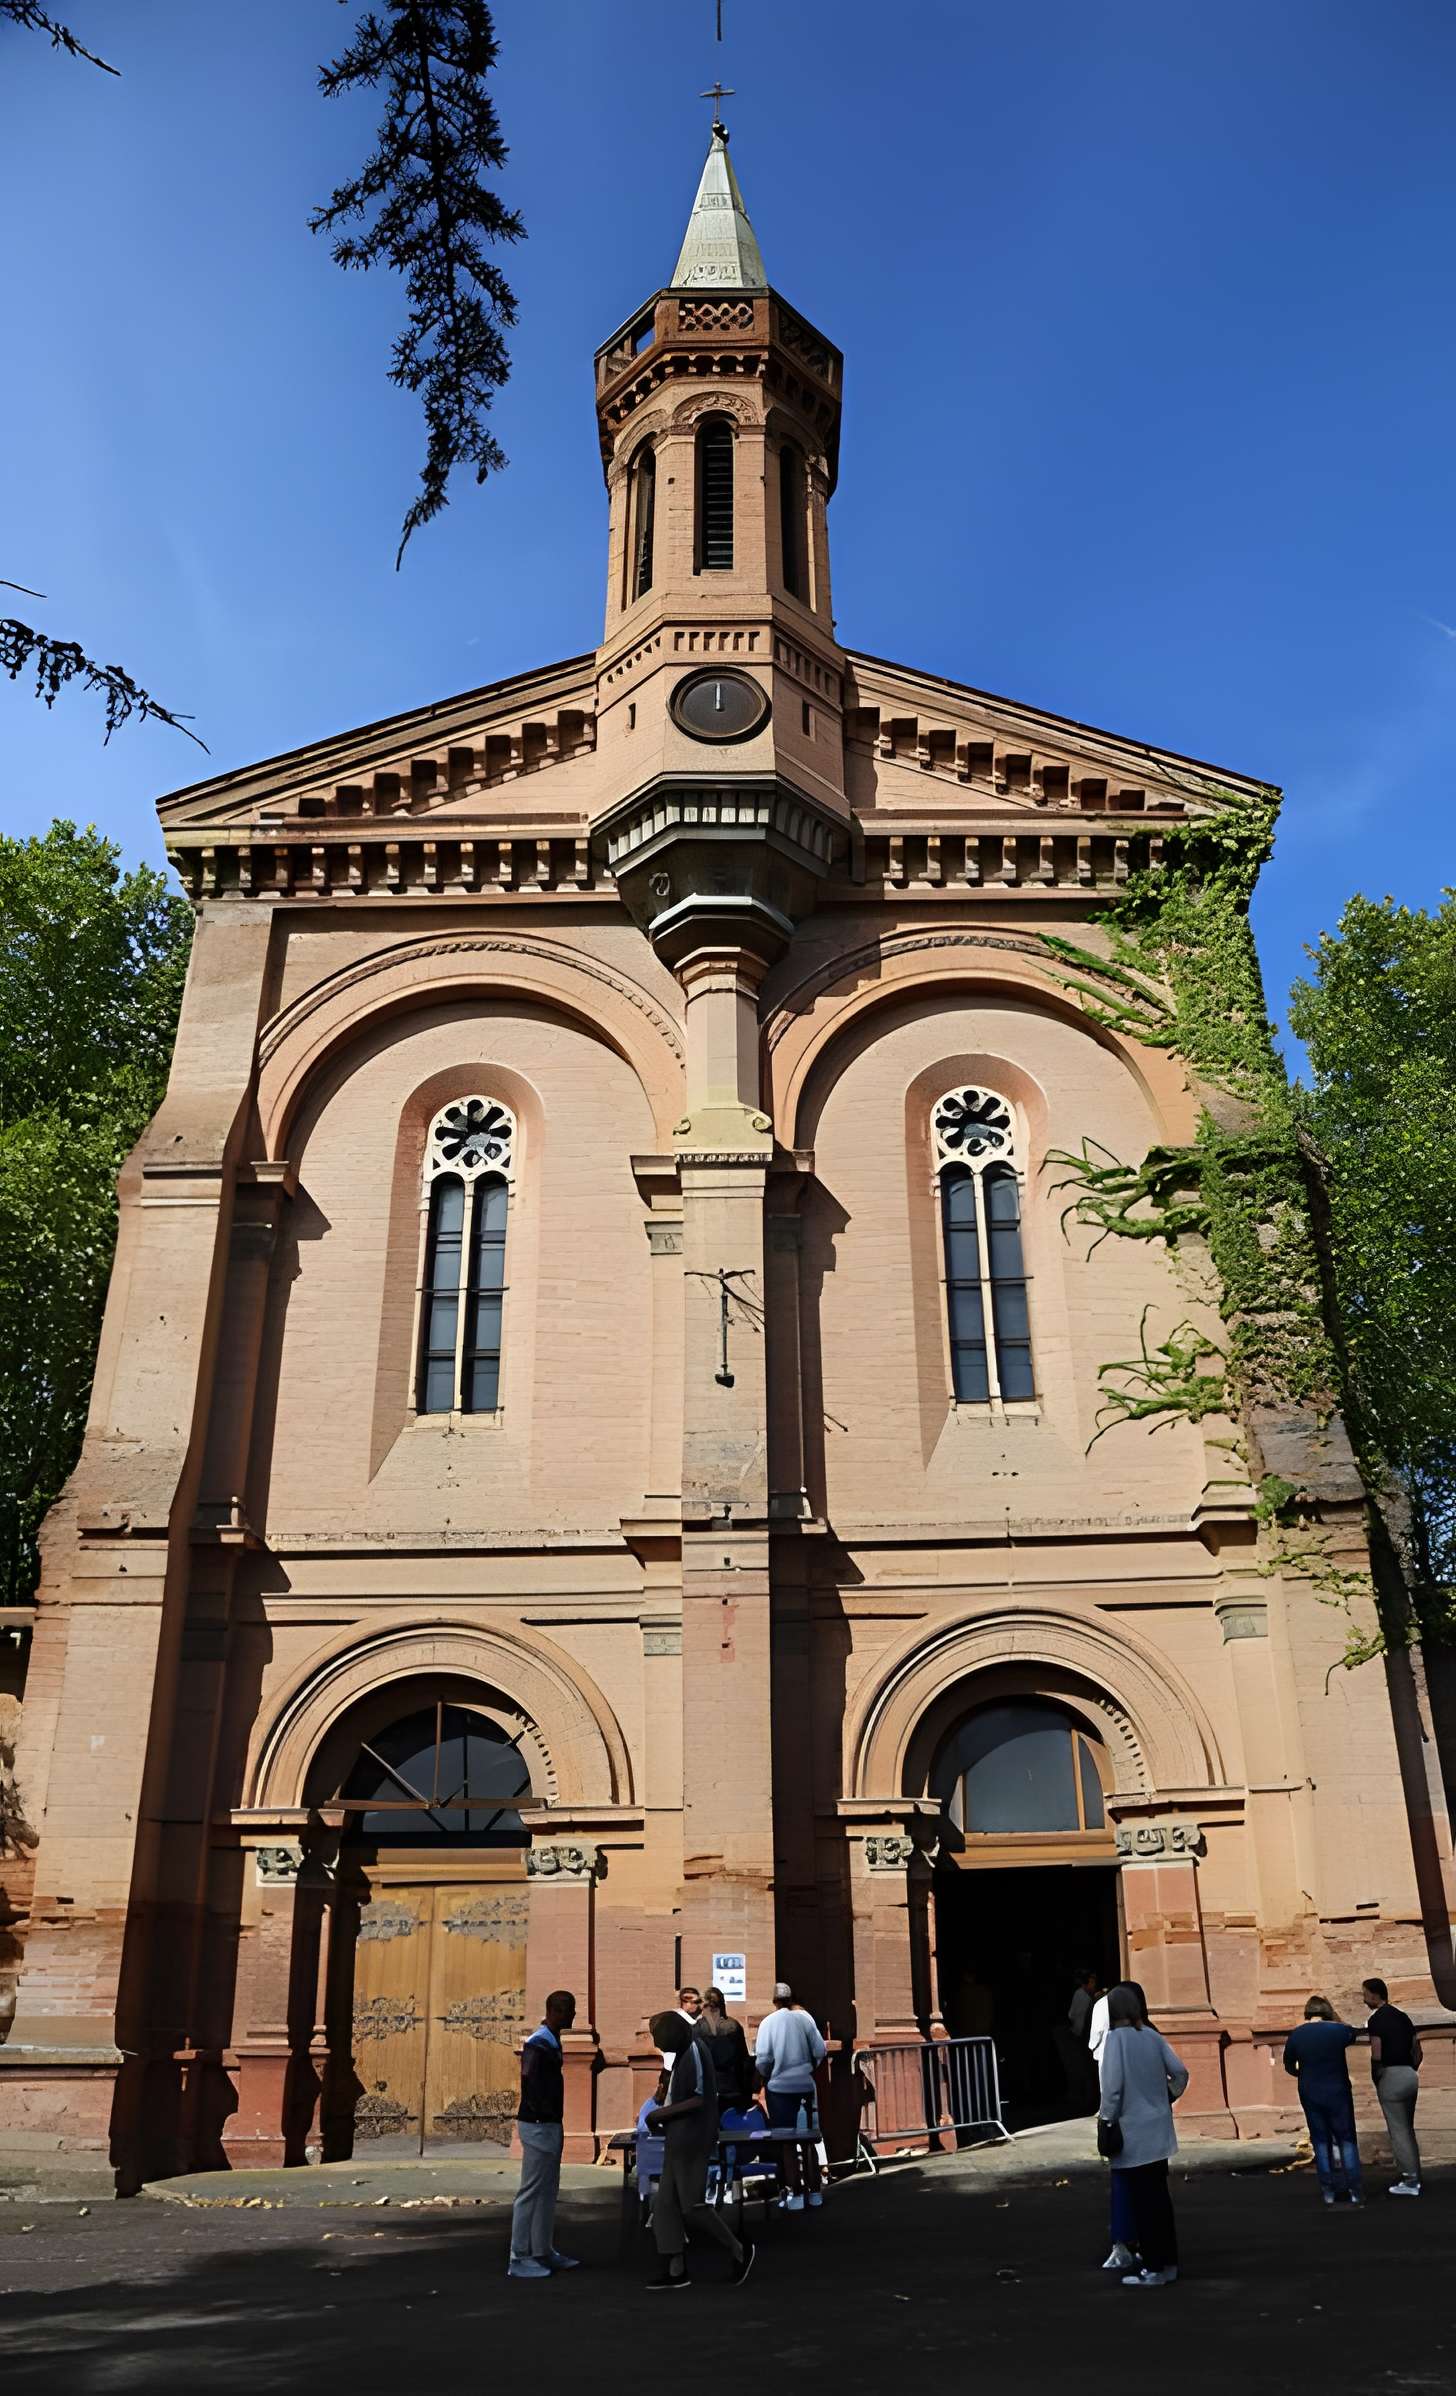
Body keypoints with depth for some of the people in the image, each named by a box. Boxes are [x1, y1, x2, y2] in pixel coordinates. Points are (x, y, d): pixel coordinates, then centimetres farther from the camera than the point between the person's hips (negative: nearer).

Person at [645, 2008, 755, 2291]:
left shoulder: (694, 2053, -17)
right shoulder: (684, 2053, 13)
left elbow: (698, 2100, -22)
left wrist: (659, 2114, -17)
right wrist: (663, 2115, 10)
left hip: (691, 2142, -10)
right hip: (678, 2142, 10)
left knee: (692, 2205, -3)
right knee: (666, 2204, 7)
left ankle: (739, 2251, 11)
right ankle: (675, 2270, 11)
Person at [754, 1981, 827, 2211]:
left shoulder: (768, 2022, -9)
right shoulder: (805, 2018, -4)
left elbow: (762, 2059, -14)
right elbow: (820, 2051, -4)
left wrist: (767, 2076, 7)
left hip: (779, 2088, -3)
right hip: (804, 2086, 3)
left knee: (786, 2141, 6)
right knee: (808, 2138, 15)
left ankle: (796, 2194, 7)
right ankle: (815, 2191, 20)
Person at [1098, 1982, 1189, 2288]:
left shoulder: (1116, 2038, -16)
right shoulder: (1152, 2036, 0)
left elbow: (1113, 2085, -19)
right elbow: (1180, 2074, 3)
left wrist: (1106, 2117, -4)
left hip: (1133, 2134, -6)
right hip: (1159, 2131, 6)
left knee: (1143, 2202, 3)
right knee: (1159, 2196, 17)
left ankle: (1153, 2269, 9)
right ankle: (1168, 2262, 25)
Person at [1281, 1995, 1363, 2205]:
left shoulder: (1295, 2036, -5)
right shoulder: (1338, 2030, -11)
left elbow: (1290, 2067, 7)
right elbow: (1351, 2035, 14)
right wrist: (1334, 2014, 16)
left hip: (1310, 2095, 1)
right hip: (1338, 2092, -1)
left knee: (1321, 2141, 11)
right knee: (1346, 2140, 10)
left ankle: (1328, 2191, 11)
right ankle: (1354, 2191, 6)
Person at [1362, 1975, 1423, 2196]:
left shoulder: (1376, 2019, -12)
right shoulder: (1402, 2016, 12)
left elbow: (1376, 2055, -17)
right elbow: (1417, 2051, 13)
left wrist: (1376, 2079, -1)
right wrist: (1411, 2070, 18)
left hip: (1391, 2076, -8)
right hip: (1410, 2075, 8)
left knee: (1398, 2131, -1)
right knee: (1408, 2129, 18)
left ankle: (1410, 2182, 2)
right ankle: (1413, 2176, 22)